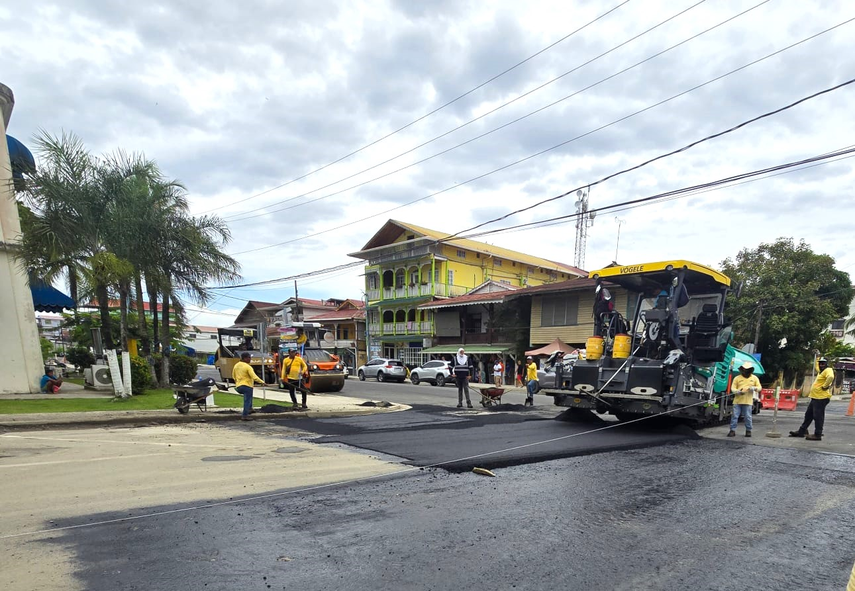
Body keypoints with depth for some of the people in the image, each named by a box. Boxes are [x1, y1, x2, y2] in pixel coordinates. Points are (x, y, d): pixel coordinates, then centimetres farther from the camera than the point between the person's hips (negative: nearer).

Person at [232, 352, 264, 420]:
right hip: (247, 386, -8)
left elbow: (233, 376, 19)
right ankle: (244, 416, -3)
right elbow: (254, 377, -21)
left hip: (238, 387, 8)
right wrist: (262, 382, -16)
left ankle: (249, 409, 26)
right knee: (247, 401, -1)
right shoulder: (248, 367, -14)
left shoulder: (236, 365, 9)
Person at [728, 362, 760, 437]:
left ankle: (748, 431, 19)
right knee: (735, 416, 0)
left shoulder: (754, 378, 10)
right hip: (737, 401, 0)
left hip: (748, 402, 0)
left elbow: (759, 388, 10)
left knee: (748, 417, 4)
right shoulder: (737, 378, 5)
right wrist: (738, 391, -18)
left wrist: (753, 388, -12)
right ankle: (732, 430, 5)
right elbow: (733, 388, 3)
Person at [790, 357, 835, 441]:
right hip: (815, 397, 11)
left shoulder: (828, 370, -10)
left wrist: (825, 386, -25)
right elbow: (817, 365, 42)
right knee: (808, 415, 15)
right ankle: (802, 431, 23)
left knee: (818, 416, -8)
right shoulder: (821, 371, 18)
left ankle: (817, 435, -3)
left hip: (822, 398, -10)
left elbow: (831, 377, -33)